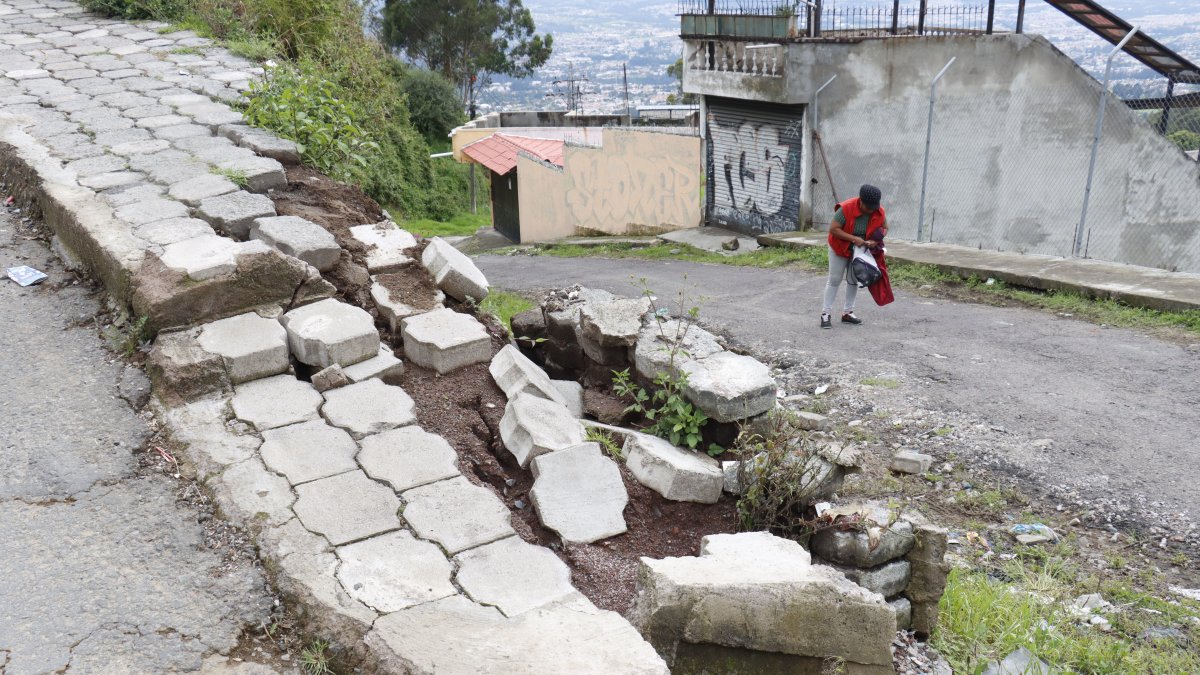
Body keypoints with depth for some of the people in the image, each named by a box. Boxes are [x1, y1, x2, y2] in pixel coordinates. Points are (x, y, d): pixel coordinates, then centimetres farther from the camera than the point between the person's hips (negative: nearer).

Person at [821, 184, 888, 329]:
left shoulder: (879, 212, -17)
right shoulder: (846, 208, -31)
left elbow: (884, 228, -1)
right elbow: (833, 229, -28)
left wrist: (875, 241, -22)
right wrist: (854, 239, -34)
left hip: (860, 250, 4)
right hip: (840, 248, -4)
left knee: (853, 280, 9)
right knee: (834, 280, -1)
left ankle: (847, 313, 19)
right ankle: (826, 313, 4)